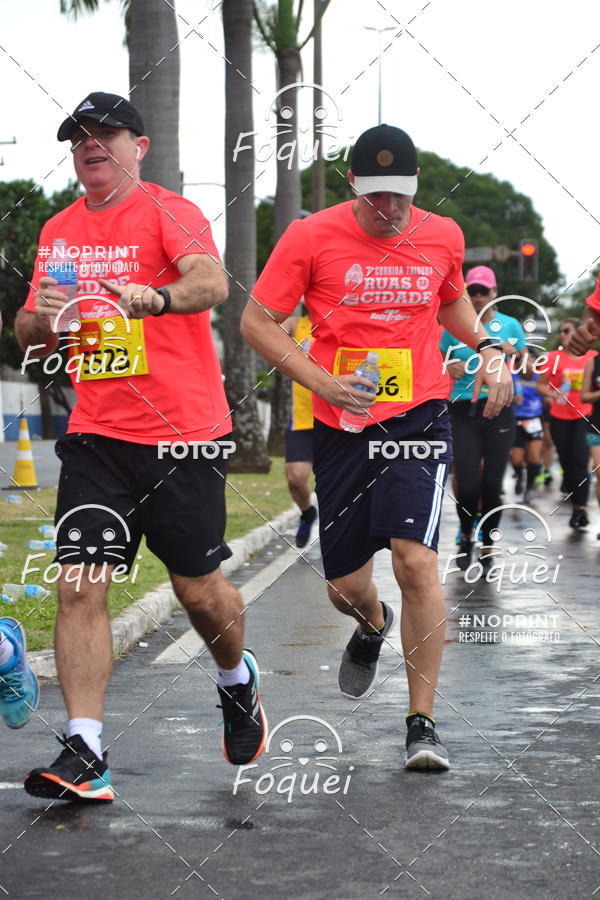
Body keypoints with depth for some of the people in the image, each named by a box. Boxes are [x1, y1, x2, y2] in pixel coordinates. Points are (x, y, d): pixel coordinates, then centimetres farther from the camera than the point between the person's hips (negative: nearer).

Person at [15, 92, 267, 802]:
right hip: (96, 435, 4)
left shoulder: (168, 211, -6)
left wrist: (156, 298, -46)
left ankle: (236, 679, 38)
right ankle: (84, 751, -7)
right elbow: (29, 338, 19)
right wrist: (41, 318, -5)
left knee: (199, 589, 6)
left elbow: (212, 283, -25)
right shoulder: (59, 231, 12)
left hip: (183, 431, -4)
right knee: (79, 587, -8)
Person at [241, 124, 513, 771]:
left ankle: (423, 722, -7)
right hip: (342, 426, 0)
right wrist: (320, 381, -14)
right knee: (345, 583, 7)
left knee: (416, 560, -19)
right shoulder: (312, 237, -5)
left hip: (419, 418, 0)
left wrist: (486, 349, 7)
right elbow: (256, 321, -2)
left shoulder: (442, 236, 3)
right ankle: (373, 625, 48)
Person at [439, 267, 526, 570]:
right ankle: (466, 536, 21)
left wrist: (514, 353, -13)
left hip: (499, 411, 1)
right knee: (468, 484, -8)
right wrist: (448, 369, -9)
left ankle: (487, 546, 17)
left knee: (492, 483, 0)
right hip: (463, 411, 0)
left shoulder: (510, 325, 5)